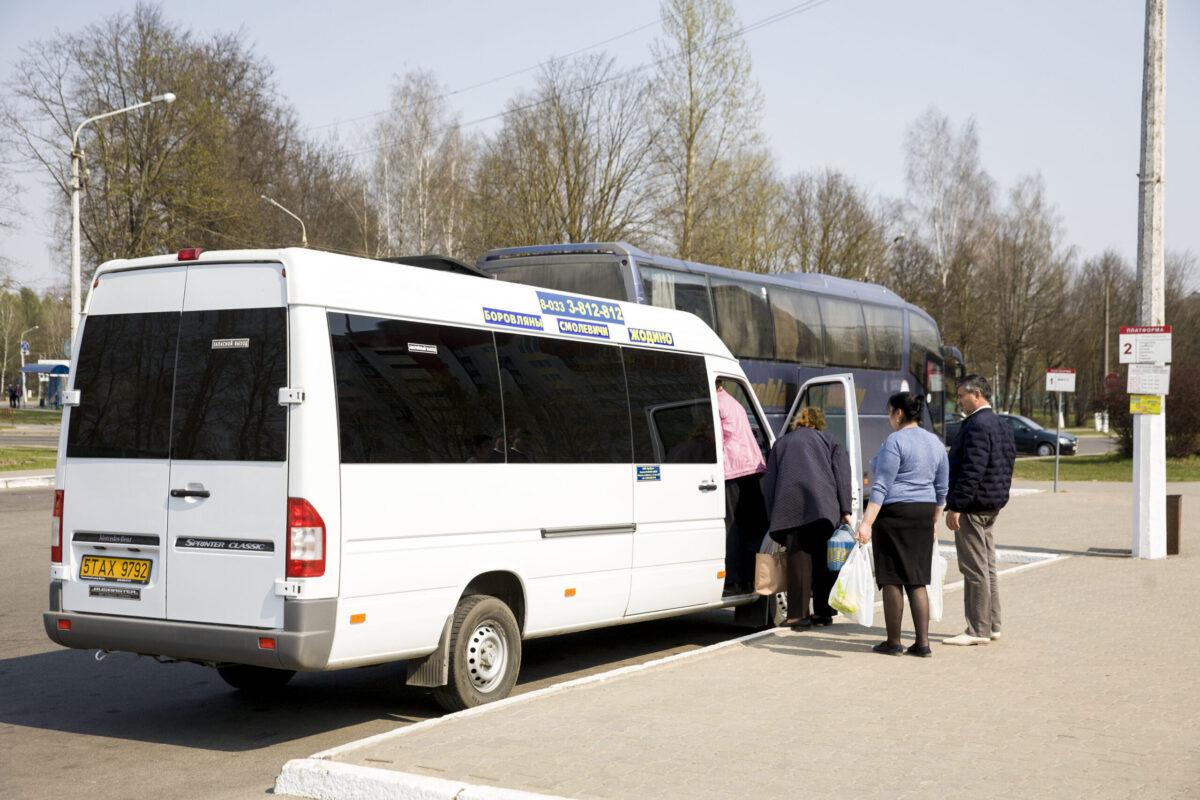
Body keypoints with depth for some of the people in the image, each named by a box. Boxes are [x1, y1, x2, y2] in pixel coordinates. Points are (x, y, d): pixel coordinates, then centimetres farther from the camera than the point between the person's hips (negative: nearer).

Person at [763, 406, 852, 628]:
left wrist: (773, 517, 18)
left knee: (797, 557, -1)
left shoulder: (781, 443, 28)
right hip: (822, 503, 0)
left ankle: (798, 614, -7)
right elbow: (843, 474, 8)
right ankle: (822, 611, 12)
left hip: (789, 506, 1)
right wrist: (846, 510, 2)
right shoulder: (829, 442, 24)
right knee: (822, 558, 9)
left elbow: (769, 482, 20)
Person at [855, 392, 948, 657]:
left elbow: (881, 487, -18)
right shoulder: (935, 443, 12)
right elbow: (941, 490, 17)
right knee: (917, 580, 10)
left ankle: (893, 642, 7)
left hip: (895, 513, -7)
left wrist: (867, 522, -20)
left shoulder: (895, 442, -12)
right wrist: (933, 523, 25)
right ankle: (922, 643, 7)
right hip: (923, 515, 7)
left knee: (892, 579, 1)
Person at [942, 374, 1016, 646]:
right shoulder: (1000, 425, 15)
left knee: (975, 569, -6)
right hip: (992, 505, 11)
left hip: (973, 506, -11)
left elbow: (971, 471, -24)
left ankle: (978, 630, -3)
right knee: (987, 567, 16)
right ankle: (992, 625, 22)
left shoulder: (977, 426, -18)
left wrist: (955, 506, -22)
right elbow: (1009, 462, 20)